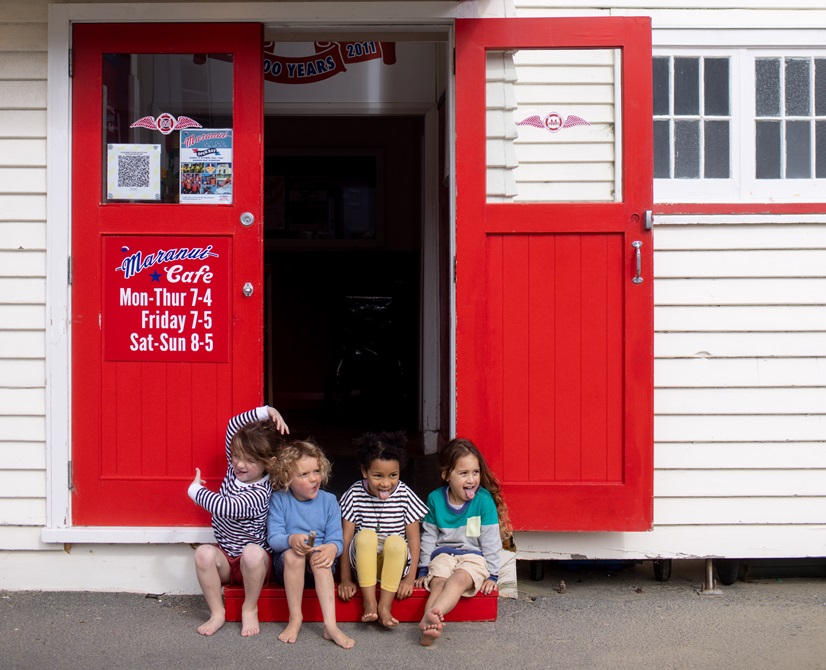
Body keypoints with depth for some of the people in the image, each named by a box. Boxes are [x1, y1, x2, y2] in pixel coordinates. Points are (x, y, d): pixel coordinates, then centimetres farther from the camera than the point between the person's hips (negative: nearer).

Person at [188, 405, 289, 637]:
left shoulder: (259, 493, -22)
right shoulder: (234, 469, -1)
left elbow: (226, 507, -37)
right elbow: (233, 425, 1)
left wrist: (196, 491, -20)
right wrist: (265, 411, -12)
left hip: (251, 562, -5)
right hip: (225, 559, 5)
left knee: (254, 553, -38)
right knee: (204, 553, -27)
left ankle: (250, 609, -15)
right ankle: (217, 612, -14)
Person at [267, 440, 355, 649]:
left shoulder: (329, 500, 1)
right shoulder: (279, 500, -3)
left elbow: (336, 539, -5)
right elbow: (274, 538, -11)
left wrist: (332, 548, -31)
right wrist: (291, 540, -35)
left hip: (319, 568, 1)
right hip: (287, 567, 0)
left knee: (321, 554, -34)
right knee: (293, 553, -34)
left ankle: (330, 625, -40)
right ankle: (295, 619, -23)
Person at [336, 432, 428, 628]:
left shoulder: (405, 495, -5)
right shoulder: (355, 495, -5)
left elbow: (413, 538, -3)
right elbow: (346, 538, -5)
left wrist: (410, 577, -8)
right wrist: (346, 579, -7)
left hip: (395, 563, 0)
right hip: (363, 564, 0)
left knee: (396, 541, -32)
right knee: (365, 535, -31)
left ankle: (385, 605, -23)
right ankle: (369, 602, -26)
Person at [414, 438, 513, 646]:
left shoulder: (484, 500, -7)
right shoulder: (435, 499, 2)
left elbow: (490, 540, -3)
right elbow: (429, 537, 10)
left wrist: (492, 574, -4)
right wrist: (423, 569, 9)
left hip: (474, 555, -2)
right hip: (444, 553, 3)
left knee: (459, 579, -34)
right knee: (438, 582, -29)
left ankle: (431, 616, -58)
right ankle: (429, 628, -52)